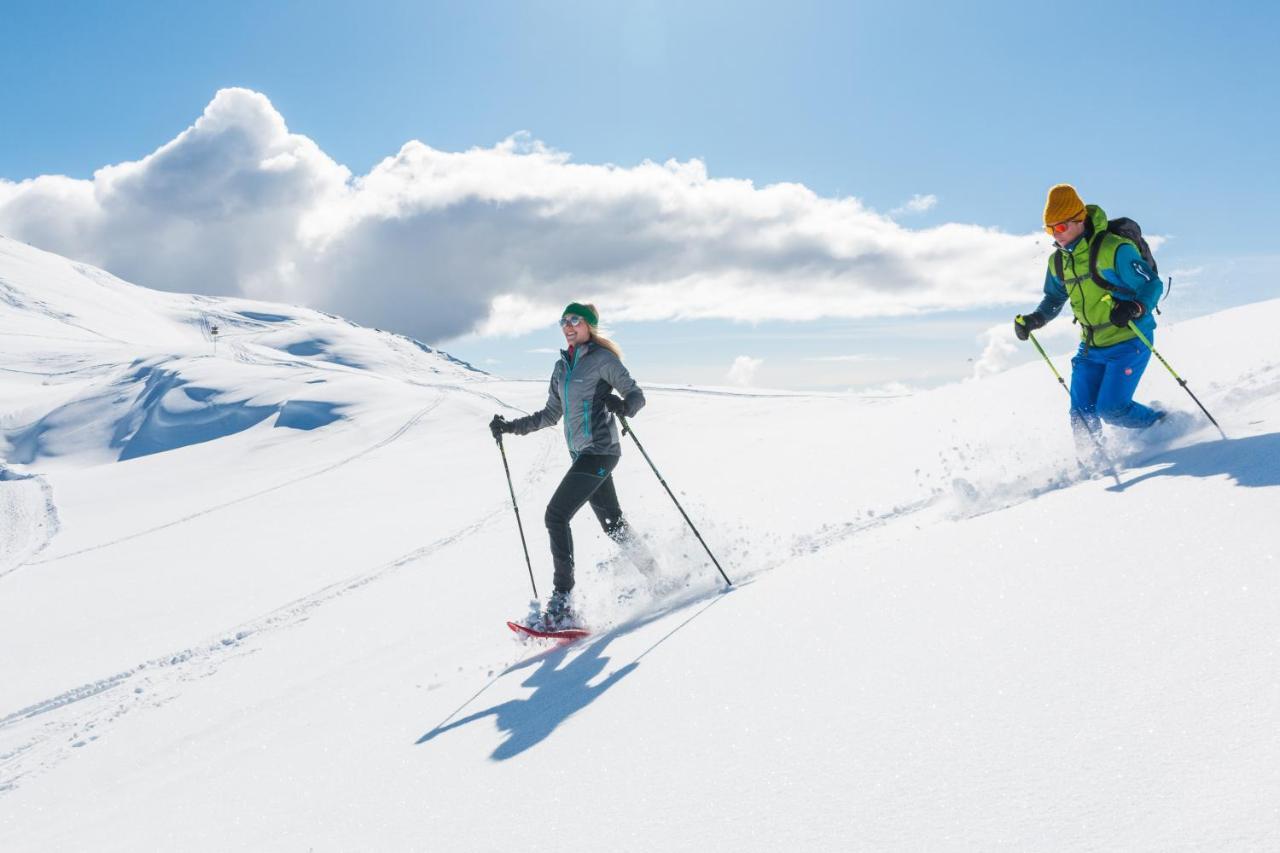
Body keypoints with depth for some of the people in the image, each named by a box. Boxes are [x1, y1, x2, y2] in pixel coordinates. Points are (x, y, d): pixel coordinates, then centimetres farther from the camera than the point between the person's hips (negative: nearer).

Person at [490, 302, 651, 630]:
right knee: (612, 522, 12)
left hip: (600, 449, -8)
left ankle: (561, 605, -18)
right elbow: (550, 415, 24)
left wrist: (623, 406, -30)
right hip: (581, 453, 8)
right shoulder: (562, 367, 18)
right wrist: (510, 427, 18)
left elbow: (637, 395, -7)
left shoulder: (603, 358, -4)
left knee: (556, 514, -17)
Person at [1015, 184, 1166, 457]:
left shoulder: (1114, 249, -19)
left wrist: (1135, 308, -37)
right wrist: (1035, 319, 1)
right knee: (1082, 414, 1)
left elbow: (1153, 285, -17)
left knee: (1111, 409, -12)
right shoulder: (1058, 261, 3)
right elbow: (1054, 298, 19)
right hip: (1091, 347, 6)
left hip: (1129, 342, -6)